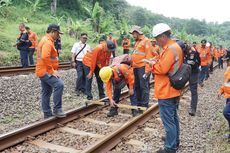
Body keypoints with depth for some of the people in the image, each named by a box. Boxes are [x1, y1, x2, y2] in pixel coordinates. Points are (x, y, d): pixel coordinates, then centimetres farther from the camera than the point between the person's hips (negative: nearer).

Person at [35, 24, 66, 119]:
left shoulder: (46, 40, 19)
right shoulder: (48, 42, -15)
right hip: (46, 71, -11)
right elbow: (45, 57, -29)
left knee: (46, 92, 13)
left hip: (43, 71, 11)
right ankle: (57, 109, -19)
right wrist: (52, 71, -24)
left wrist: (51, 70, 22)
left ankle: (47, 113, 21)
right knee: (59, 84, -23)